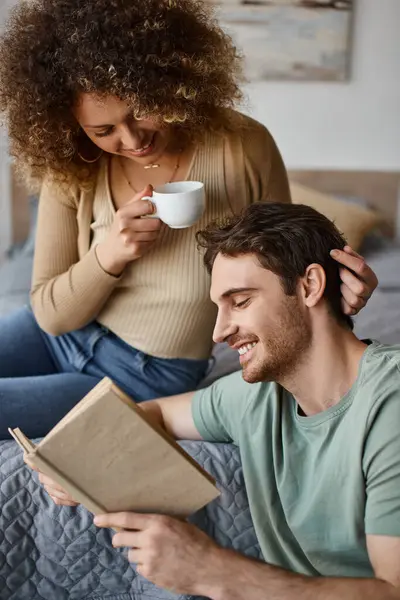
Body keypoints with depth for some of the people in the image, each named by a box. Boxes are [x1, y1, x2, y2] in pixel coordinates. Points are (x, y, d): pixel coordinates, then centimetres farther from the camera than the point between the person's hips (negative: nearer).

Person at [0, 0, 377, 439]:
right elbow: (51, 312, -6)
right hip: (56, 335, 4)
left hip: (144, 378, -3)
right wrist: (108, 256, -26)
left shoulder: (243, 149, -19)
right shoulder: (70, 168, -12)